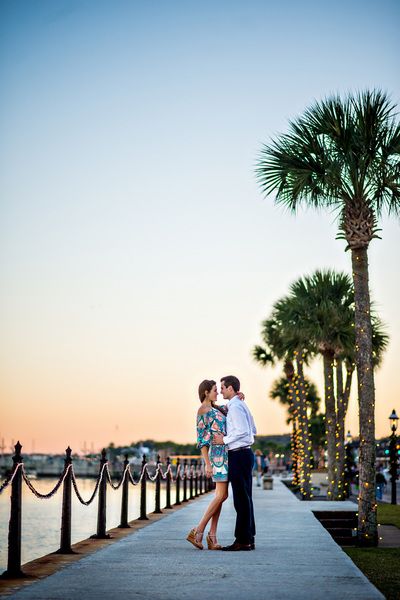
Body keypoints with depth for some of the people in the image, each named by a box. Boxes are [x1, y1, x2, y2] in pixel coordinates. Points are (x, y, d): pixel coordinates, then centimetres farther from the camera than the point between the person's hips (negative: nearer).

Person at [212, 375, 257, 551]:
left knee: (241, 498, -8)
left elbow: (243, 431, -23)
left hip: (238, 455, -10)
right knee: (245, 498, 12)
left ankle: (242, 540, -6)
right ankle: (249, 539, 16)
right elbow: (253, 430, 23)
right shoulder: (242, 405, 18)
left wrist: (224, 440, -14)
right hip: (245, 453, 10)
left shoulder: (235, 406, -13)